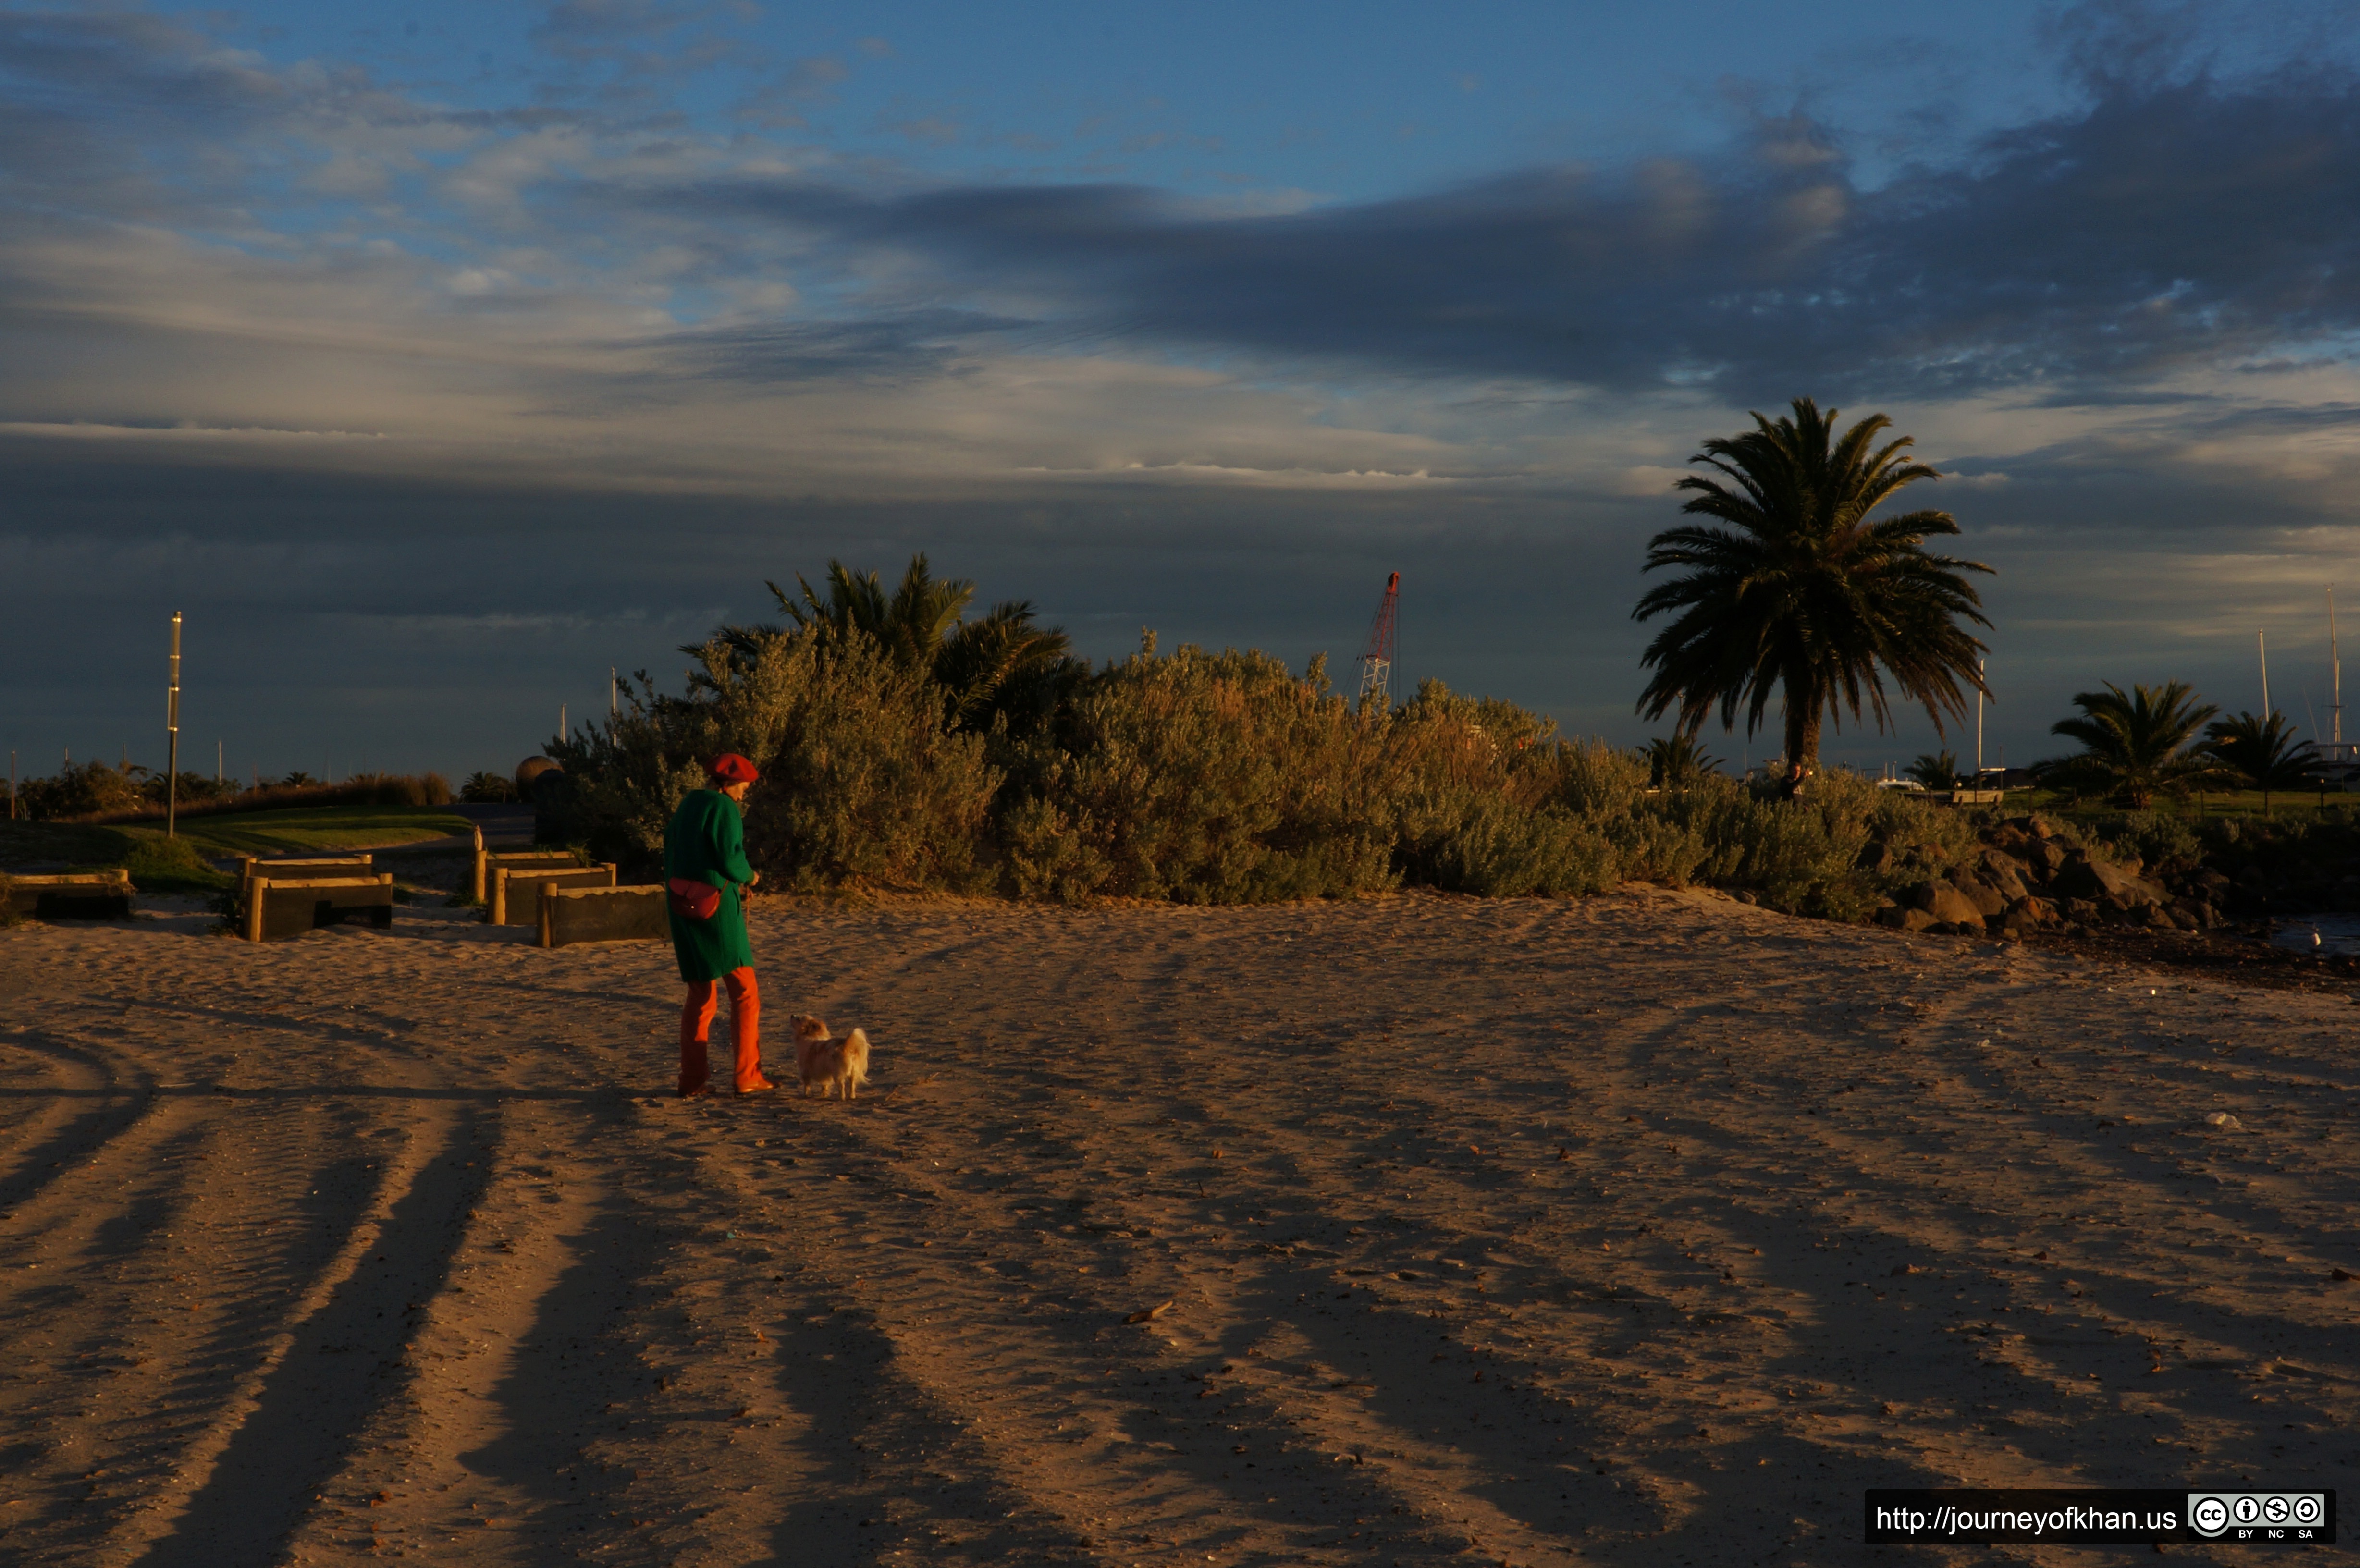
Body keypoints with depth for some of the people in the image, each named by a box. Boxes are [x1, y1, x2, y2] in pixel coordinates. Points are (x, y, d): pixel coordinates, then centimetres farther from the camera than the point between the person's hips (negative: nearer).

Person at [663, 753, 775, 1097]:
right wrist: (749, 876, 1)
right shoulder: (724, 808, -8)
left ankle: (691, 1080, 11)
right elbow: (730, 858, -17)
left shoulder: (686, 808, 17)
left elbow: (671, 861, 16)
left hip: (684, 912, 8)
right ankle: (747, 1076, -4)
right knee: (745, 991, -1)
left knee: (700, 997, 13)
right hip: (717, 909, -8)